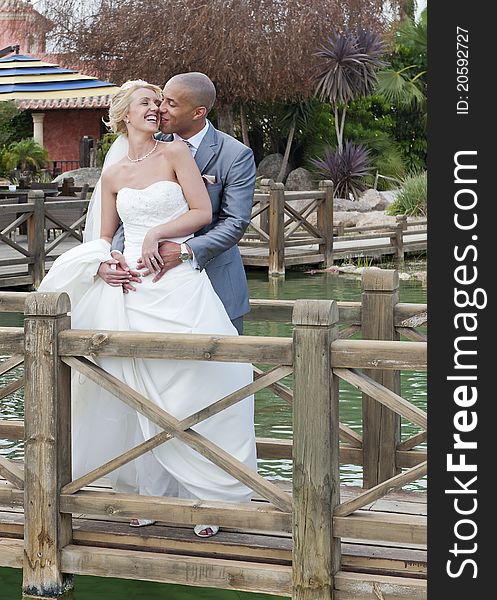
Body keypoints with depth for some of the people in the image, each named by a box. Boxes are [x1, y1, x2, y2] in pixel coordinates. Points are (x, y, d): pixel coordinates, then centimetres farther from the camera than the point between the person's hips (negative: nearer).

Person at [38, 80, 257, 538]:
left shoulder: (175, 153, 3)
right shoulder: (112, 174, 14)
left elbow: (202, 212, -3)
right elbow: (103, 237, 19)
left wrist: (155, 235, -10)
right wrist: (107, 262, -1)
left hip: (178, 283, -3)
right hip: (132, 288, 3)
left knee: (194, 387, -9)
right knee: (140, 393, 2)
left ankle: (207, 497, -1)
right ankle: (149, 493, 11)